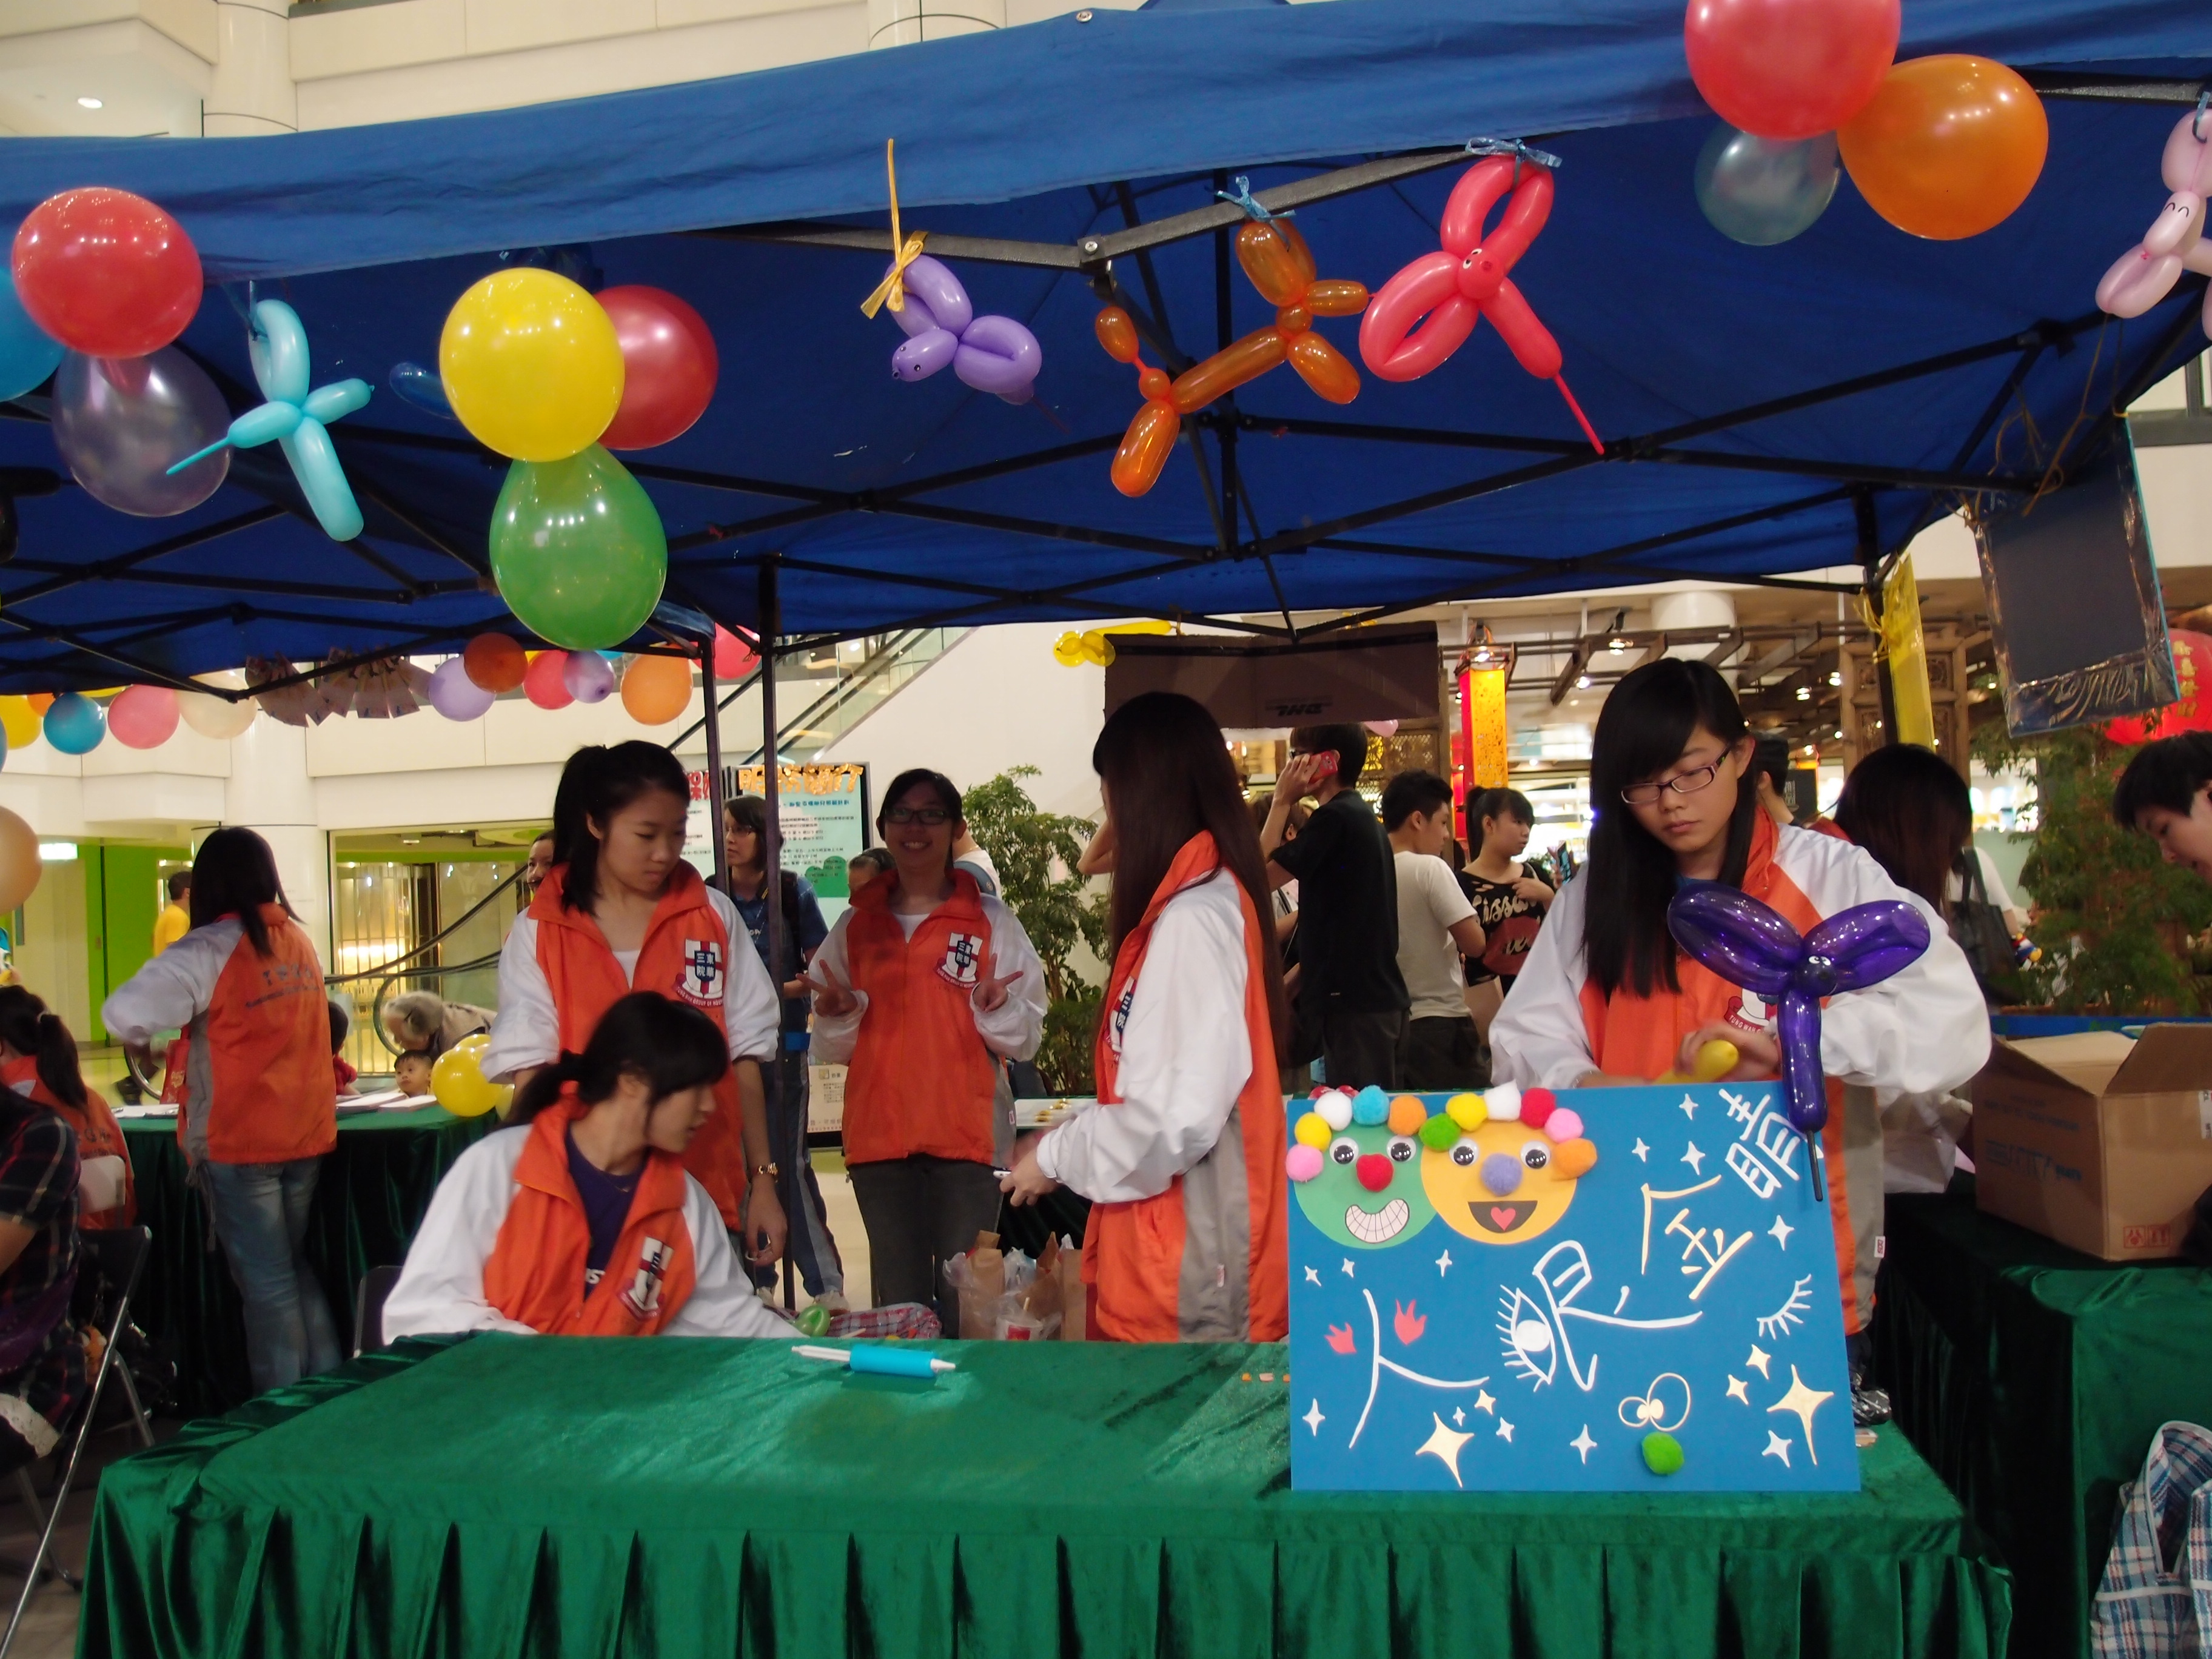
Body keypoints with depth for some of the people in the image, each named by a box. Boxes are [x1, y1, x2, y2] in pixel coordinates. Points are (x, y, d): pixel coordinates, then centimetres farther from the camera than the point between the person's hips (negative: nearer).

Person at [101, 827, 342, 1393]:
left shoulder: (210, 950, -14)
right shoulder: (299, 942, 5)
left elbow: (124, 1013, -21)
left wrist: (144, 1041, 0)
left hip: (238, 1140, -6)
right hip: (304, 1132, 6)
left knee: (266, 1282, 3)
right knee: (293, 1268, 20)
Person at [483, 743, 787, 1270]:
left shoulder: (713, 918, 6)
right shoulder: (538, 935, 2)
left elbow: (744, 1057, 7)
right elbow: (531, 1076, 1)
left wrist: (762, 1181, 4)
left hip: (710, 1200, 1)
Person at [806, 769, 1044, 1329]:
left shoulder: (991, 919, 2)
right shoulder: (855, 926, 10)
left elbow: (1026, 1037, 0)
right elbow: (833, 1049, 15)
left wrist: (993, 1007, -19)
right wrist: (839, 1014, -5)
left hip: (967, 1136, -3)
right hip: (879, 1137, 3)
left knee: (965, 1301, -3)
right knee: (899, 1302, 9)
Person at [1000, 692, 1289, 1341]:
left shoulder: (1192, 916, -17)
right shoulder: (1208, 895, 11)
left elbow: (1180, 1115, -23)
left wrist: (1058, 1155, -8)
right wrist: (1080, 1128, 17)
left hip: (1188, 1269, -9)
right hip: (1180, 1244, 9)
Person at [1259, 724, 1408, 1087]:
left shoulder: (1335, 816, -13)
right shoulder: (1364, 816, 17)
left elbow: (1263, 875, -11)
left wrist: (1281, 801, -6)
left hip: (1351, 1000, -10)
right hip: (1379, 995, 10)